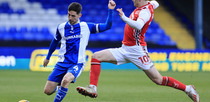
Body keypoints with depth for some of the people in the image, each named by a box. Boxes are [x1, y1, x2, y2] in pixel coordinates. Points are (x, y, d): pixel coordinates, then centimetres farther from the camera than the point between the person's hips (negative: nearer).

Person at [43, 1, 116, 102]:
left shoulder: (86, 27, 1)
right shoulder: (61, 27, 5)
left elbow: (107, 26, -1)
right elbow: (55, 41, 23)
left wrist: (110, 10, -12)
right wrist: (48, 57, 32)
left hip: (77, 64, -3)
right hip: (62, 63, 3)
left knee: (66, 80, -36)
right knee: (47, 91, -4)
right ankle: (59, 85, 32)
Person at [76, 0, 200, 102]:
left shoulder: (145, 11, -17)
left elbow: (138, 26, -37)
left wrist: (124, 18, -49)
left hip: (137, 50, -9)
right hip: (124, 50, 9)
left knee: (158, 80, -8)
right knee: (96, 56, -5)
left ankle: (187, 89, 9)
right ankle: (93, 88, -11)